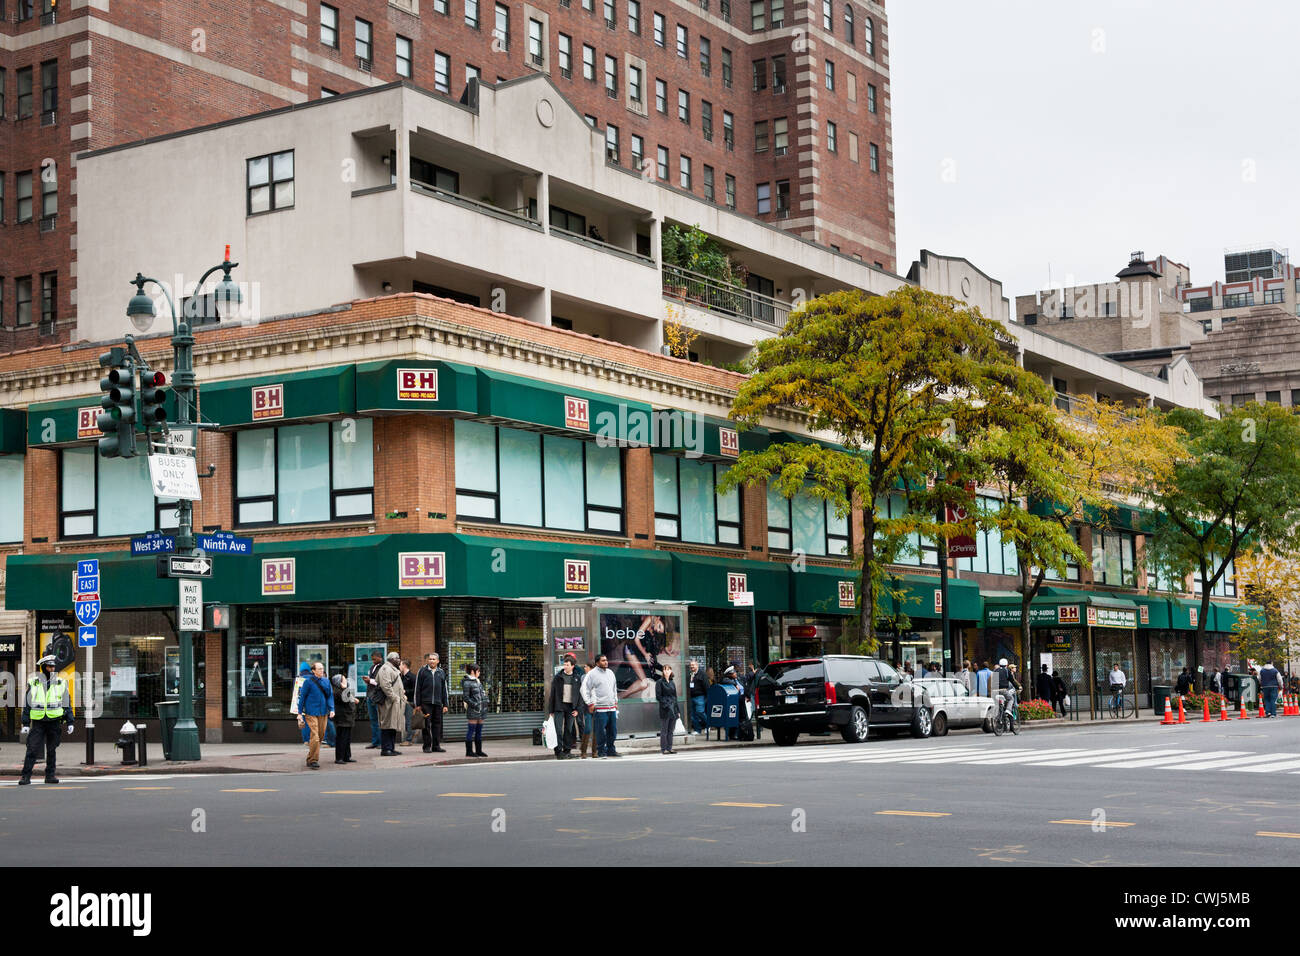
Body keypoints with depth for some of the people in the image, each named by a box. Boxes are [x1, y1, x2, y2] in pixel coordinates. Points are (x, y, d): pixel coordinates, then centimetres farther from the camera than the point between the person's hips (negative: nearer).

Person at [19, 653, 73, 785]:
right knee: (32, 750, -7)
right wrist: (25, 724, 0)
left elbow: (67, 704, 10)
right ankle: (25, 776, -6)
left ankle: (50, 775, 15)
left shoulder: (61, 683, 7)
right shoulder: (33, 683, 4)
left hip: (55, 722, 1)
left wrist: (69, 722, 5)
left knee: (51, 750, 7)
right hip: (38, 722, -1)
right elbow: (26, 705, 6)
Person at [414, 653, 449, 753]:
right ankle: (427, 746, 2)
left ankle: (436, 746, 11)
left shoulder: (441, 672, 14)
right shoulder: (422, 671, 4)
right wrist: (418, 704, -2)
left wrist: (445, 705, 10)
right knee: (426, 725, -3)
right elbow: (417, 688, 3)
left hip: (438, 703, 3)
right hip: (426, 702, -3)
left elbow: (445, 690, 16)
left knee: (437, 724, 4)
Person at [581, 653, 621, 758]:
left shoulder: (610, 672, 16)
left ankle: (610, 750, 18)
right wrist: (589, 703, -9)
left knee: (612, 730, 8)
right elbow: (585, 689, -6)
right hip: (600, 708, -6)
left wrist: (616, 701, 20)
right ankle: (601, 751, 2)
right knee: (601, 731, -6)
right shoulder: (592, 674, -4)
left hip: (612, 707, 6)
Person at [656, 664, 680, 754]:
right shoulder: (659, 682, -3)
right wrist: (666, 704, -16)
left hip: (673, 709, 6)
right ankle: (663, 749, 0)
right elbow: (658, 696, -8)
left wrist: (678, 711, 14)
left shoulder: (672, 683, 15)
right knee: (664, 731, -4)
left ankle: (669, 748, 12)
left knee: (671, 731, 8)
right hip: (664, 710, -6)